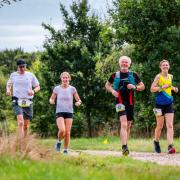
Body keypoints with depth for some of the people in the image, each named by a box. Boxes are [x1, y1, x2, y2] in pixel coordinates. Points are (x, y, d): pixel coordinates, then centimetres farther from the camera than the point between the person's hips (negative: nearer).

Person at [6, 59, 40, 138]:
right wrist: (8, 90, -3)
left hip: (28, 103, 2)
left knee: (26, 125, 8)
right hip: (17, 102, -2)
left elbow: (38, 87, 11)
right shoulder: (13, 75, 5)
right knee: (20, 122, -22)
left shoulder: (30, 75, 4)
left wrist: (33, 91, -12)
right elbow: (9, 84, 20)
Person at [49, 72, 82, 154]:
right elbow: (51, 99, 11)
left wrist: (78, 102, -17)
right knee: (62, 130, -21)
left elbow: (78, 100, 6)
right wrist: (51, 101, -13)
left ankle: (66, 150, 10)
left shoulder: (72, 89, 1)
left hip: (69, 113, 1)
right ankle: (59, 142, 9)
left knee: (67, 132, -3)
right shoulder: (57, 88, 1)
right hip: (59, 112, -1)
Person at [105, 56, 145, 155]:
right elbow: (107, 85, 18)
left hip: (130, 103, 3)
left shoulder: (133, 75, 6)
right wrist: (112, 91, -3)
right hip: (120, 102, -3)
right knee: (123, 124, -19)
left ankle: (125, 146, 27)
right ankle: (124, 147, -27)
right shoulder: (115, 75, 4)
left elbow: (142, 86, 10)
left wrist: (134, 87, -10)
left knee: (128, 125, 12)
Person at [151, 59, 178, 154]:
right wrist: (162, 87, -22)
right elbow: (152, 89, -11)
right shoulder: (158, 76, -6)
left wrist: (173, 88, 8)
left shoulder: (170, 76, 9)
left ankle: (170, 146, -16)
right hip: (160, 103, -4)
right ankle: (156, 142, 34)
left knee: (170, 126, -9)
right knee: (160, 126, 8)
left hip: (169, 103, 4)